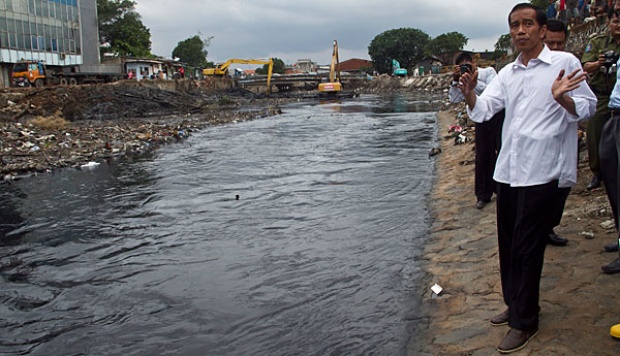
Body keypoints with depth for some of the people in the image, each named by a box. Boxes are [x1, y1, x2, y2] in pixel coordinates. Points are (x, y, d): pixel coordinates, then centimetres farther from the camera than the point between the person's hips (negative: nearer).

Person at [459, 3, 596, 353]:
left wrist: (561, 98, -26)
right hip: (507, 170, 6)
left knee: (527, 248, 1)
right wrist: (470, 94, -14)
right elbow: (482, 111, 6)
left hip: (540, 173, -6)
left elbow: (587, 108, -6)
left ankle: (525, 322, 15)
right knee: (507, 244, 16)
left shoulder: (565, 62, -4)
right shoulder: (507, 73, 12)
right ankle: (515, 305, 34)